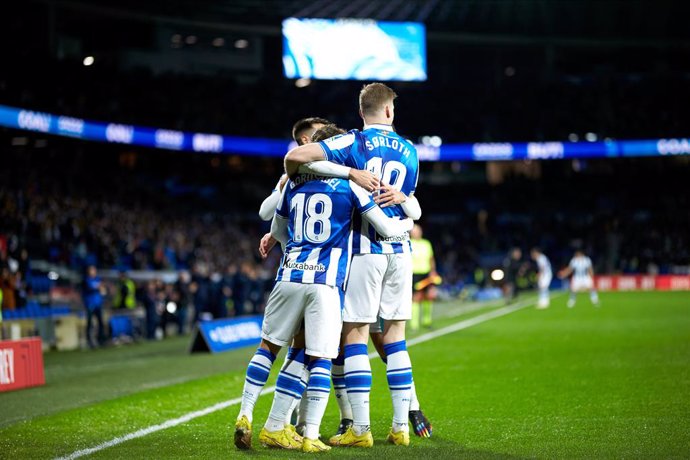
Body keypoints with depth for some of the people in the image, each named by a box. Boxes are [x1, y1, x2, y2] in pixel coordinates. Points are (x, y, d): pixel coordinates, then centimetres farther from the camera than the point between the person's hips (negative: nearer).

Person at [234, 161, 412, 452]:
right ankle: (311, 436, -4)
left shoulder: (292, 184, 13)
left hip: (289, 275, 3)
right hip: (326, 280, -3)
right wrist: (408, 223, 27)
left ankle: (245, 416, 9)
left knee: (269, 345, 17)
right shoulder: (348, 184, 1)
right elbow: (386, 228, 5)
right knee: (319, 359, 1)